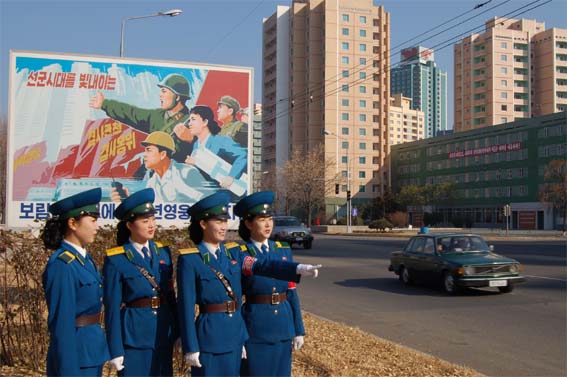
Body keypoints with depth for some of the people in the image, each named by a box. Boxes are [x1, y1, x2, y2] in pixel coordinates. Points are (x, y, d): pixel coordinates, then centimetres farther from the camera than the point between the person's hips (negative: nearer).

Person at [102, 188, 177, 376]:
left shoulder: (163, 252, 6)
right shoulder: (116, 260, -9)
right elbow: (112, 307, -9)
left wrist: (176, 332, 11)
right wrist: (116, 350, -9)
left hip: (163, 334, 5)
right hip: (133, 336, -5)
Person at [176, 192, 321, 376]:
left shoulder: (233, 252, 6)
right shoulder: (189, 260, -11)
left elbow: (263, 265, -10)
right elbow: (186, 306, -12)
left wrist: (298, 268, -25)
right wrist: (190, 348, -12)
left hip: (235, 334, 6)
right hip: (209, 336, -6)